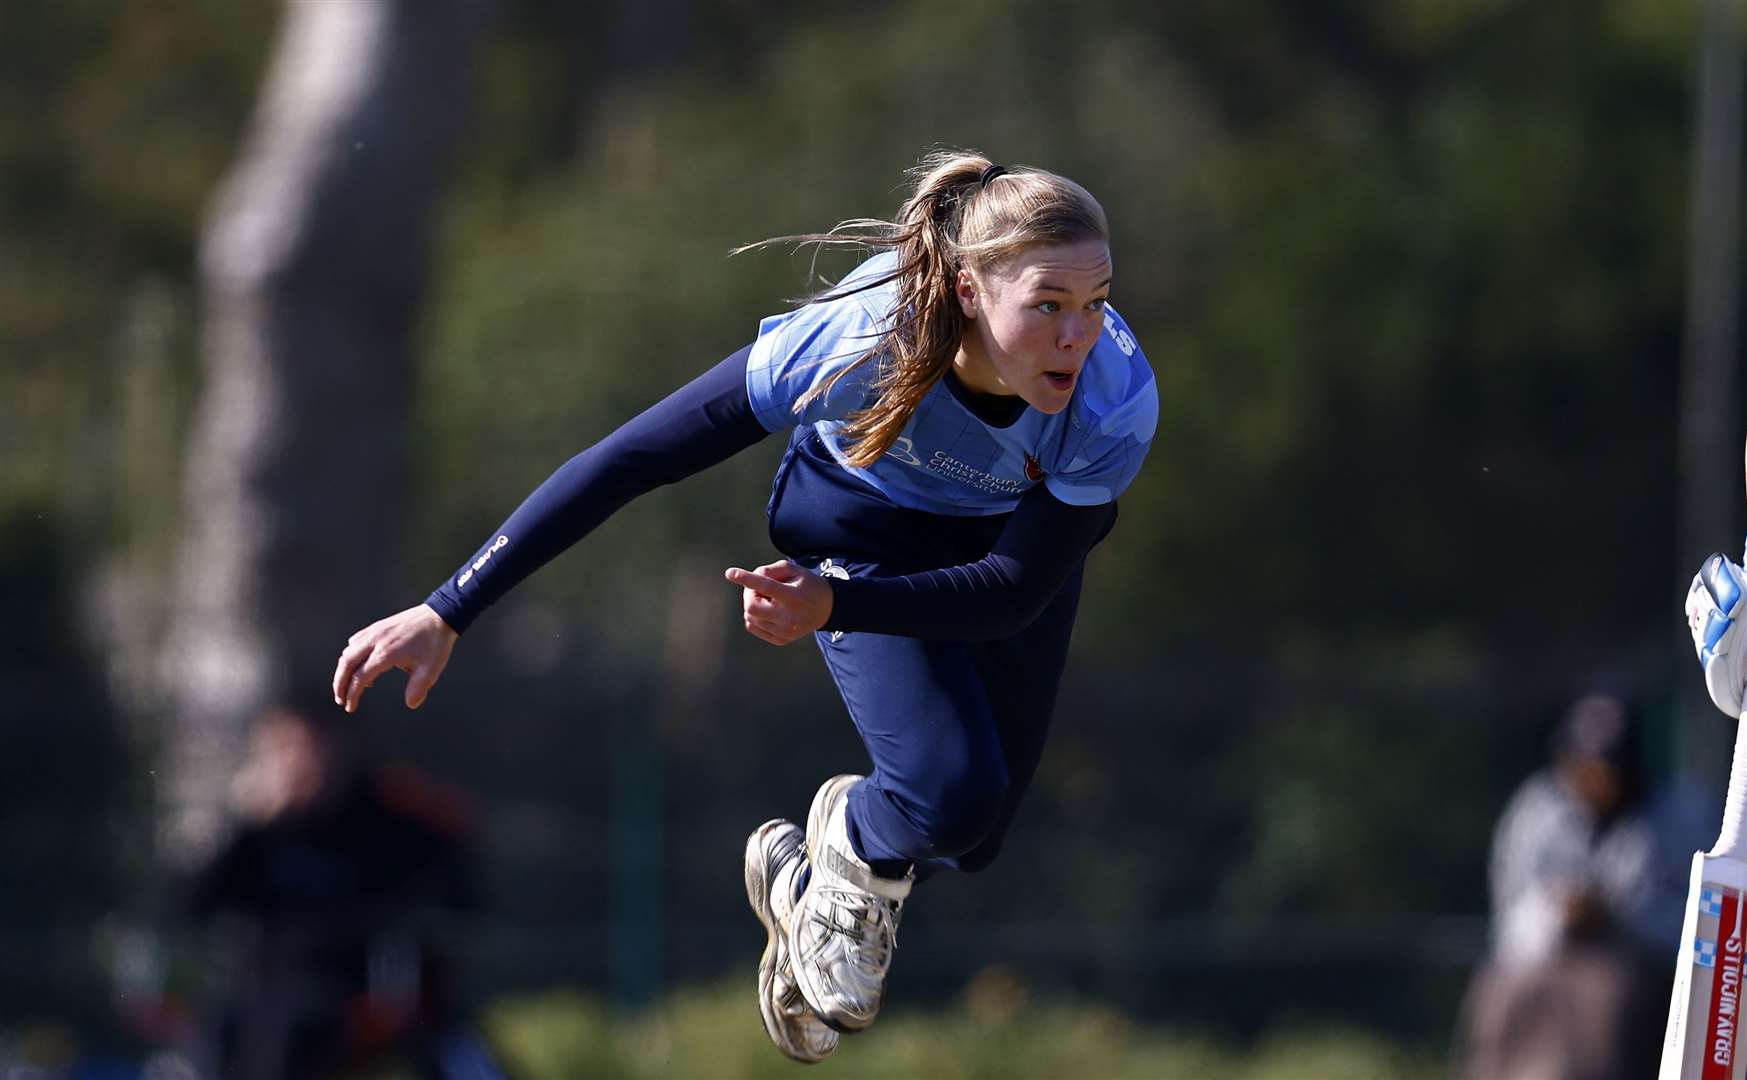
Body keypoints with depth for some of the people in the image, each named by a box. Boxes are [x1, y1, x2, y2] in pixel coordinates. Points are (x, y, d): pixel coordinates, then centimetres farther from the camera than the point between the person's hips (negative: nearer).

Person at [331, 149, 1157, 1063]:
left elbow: (1018, 588, -30)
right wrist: (446, 613, -38)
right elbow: (630, 460, -37)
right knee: (952, 792, -21)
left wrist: (834, 606, -49)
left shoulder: (1117, 403, -38)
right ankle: (849, 857, 15)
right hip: (860, 531, -3)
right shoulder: (853, 342, -42)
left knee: (969, 838, 8)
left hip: (1013, 536, 3)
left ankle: (805, 882, 41)